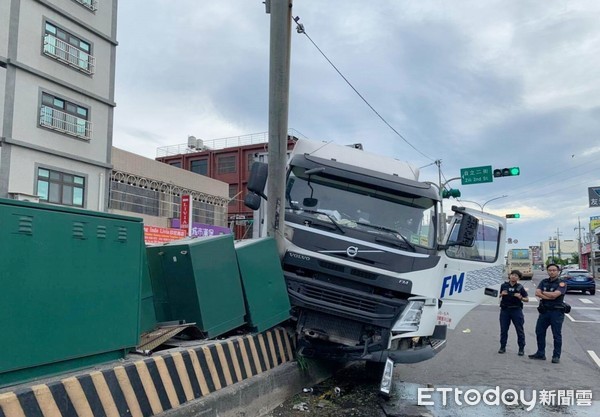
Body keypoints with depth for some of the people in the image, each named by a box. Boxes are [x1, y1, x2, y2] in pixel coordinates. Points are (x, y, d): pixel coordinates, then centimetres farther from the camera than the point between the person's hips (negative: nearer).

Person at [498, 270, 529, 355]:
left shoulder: (520, 287, 0)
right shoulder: (504, 286, 5)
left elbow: (527, 299, 3)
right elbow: (499, 296, 17)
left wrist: (520, 298, -16)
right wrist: (501, 294, -5)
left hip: (516, 310, -2)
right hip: (505, 310, 2)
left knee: (520, 330, 1)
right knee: (503, 329, 7)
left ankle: (521, 349, 10)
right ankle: (502, 347, 17)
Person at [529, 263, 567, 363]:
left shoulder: (561, 283, -5)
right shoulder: (544, 282, 10)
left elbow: (555, 294, -20)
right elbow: (537, 293, -4)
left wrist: (543, 292, -6)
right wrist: (549, 297, -16)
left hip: (556, 311, -5)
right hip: (544, 311, 6)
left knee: (557, 335, 1)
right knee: (539, 332, 10)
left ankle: (556, 356, 10)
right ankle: (540, 354, 21)